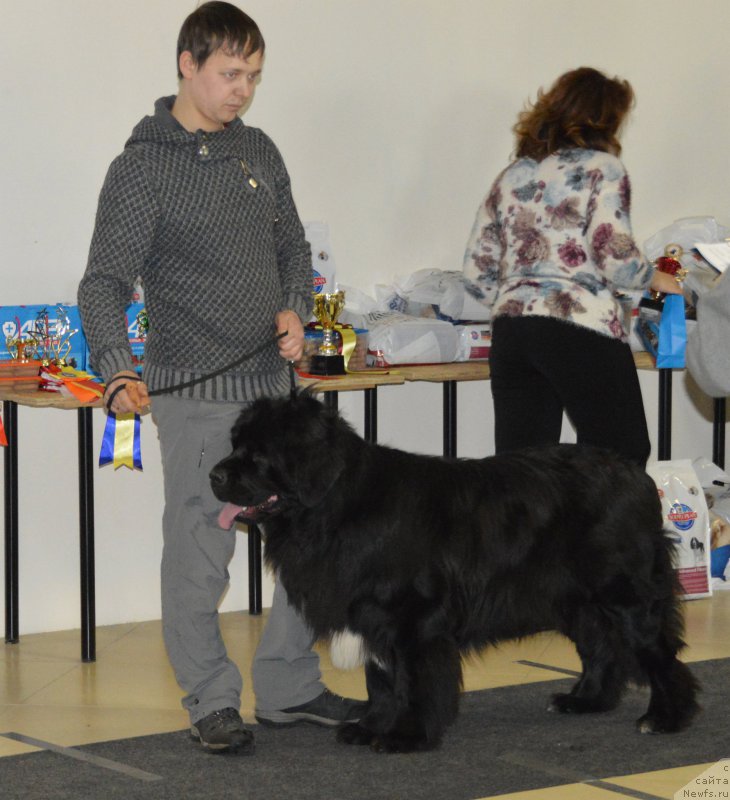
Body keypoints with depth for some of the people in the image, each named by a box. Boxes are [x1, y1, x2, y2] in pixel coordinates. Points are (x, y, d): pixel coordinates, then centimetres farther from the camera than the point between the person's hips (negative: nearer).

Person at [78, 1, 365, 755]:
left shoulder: (258, 151, 11)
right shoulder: (142, 169, -9)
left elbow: (292, 247, 21)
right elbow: (105, 282, -13)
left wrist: (295, 310, 1)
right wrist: (117, 369, -29)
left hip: (271, 381, 7)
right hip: (194, 392, -7)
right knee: (199, 551, -1)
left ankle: (289, 687, 21)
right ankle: (212, 702, 13)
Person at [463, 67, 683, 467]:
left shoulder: (511, 177, 17)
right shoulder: (602, 168, 0)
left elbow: (477, 274, 13)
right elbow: (617, 258, -11)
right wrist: (658, 280, 7)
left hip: (509, 333, 6)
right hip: (582, 330, -6)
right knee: (623, 459, 4)